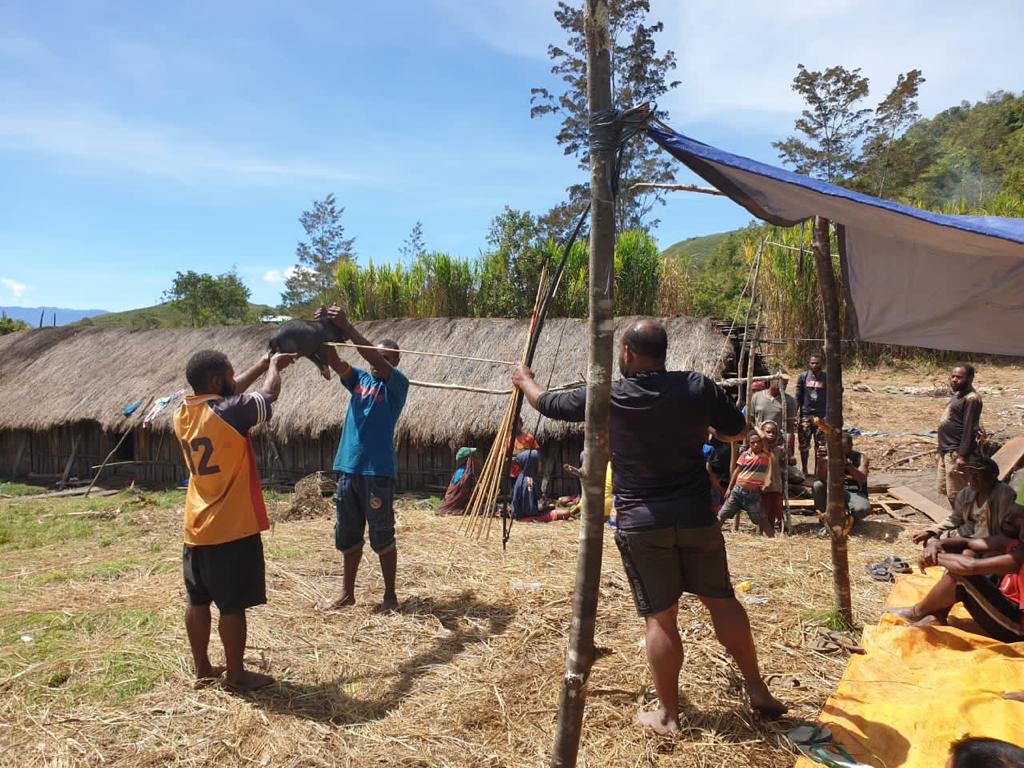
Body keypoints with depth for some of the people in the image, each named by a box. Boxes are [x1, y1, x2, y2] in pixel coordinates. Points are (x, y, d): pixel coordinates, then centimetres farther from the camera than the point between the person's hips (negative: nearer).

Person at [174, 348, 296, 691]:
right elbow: (269, 394, -3)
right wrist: (274, 366, 17)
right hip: (233, 529, -8)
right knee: (233, 606, 3)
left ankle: (202, 669, 28)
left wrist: (262, 365, 23)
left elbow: (227, 394, 18)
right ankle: (236, 674, 15)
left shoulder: (182, 414, 3)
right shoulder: (230, 412, -20)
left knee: (197, 601, 15)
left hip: (197, 528, 8)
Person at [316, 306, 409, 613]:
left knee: (382, 536, 3)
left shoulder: (398, 384, -4)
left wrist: (346, 327, -25)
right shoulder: (359, 378, 11)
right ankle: (347, 593, 27)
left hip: (378, 471, -6)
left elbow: (376, 361, -21)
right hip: (348, 468, 6)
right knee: (347, 535, 14)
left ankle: (390, 595, 16)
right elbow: (335, 362, -5)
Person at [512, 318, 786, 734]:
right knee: (721, 600, 17)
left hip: (641, 524, -2)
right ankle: (758, 690, 27)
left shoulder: (607, 396, -7)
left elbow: (549, 404, 8)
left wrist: (525, 381, 28)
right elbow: (737, 431, 9)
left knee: (660, 617, 5)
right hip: (696, 516, 2)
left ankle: (667, 714, 15)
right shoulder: (698, 387, -4)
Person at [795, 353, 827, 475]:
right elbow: (798, 397, 7)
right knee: (804, 445, 4)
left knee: (820, 446, 2)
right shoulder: (803, 377, 4)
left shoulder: (826, 378, 2)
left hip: (821, 416, -1)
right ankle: (804, 470, 18)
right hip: (805, 415, 1)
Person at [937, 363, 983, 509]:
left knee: (956, 494, -4)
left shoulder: (971, 398, -16)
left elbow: (969, 429, -21)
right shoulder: (957, 395, 14)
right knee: (945, 490, 19)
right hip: (946, 451, 10)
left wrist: (962, 456, -24)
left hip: (956, 453, -10)